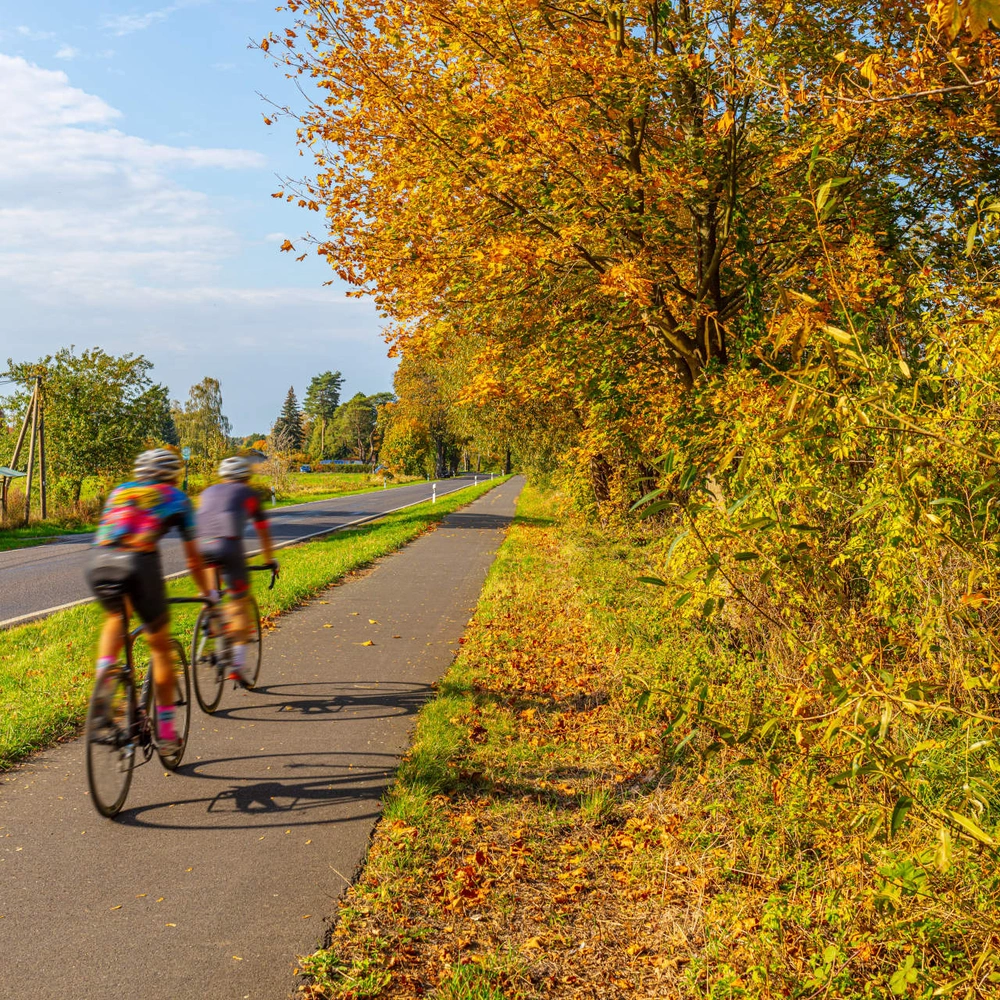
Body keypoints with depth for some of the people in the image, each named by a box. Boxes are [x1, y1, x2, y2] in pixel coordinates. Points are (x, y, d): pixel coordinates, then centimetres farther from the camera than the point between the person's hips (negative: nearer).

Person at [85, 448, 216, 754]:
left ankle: (105, 669, 5)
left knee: (115, 618, 34)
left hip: (98, 560, 3)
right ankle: (166, 732, 17)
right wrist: (207, 594, 36)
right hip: (138, 562, -3)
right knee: (160, 646, 13)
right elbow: (193, 558, 22)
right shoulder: (176, 498, 21)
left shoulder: (119, 491, 30)